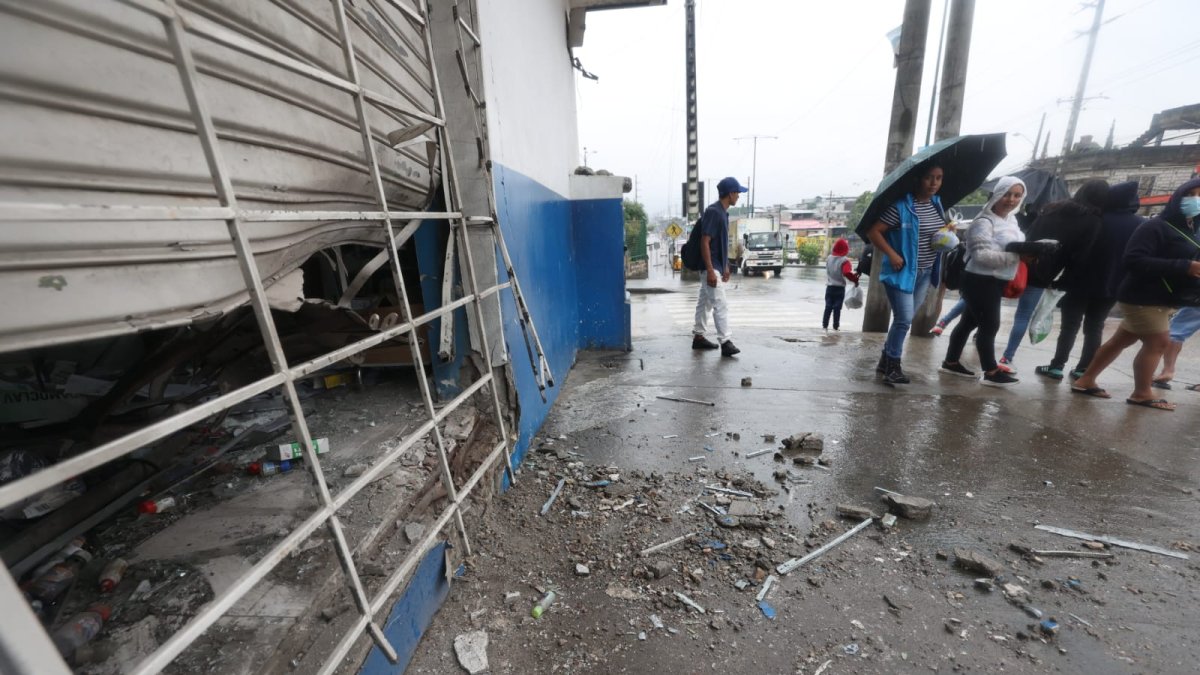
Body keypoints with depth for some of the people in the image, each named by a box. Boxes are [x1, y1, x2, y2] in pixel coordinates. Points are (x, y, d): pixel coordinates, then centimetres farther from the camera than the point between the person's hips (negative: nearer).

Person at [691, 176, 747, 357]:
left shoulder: (723, 212, 14)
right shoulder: (713, 212, -16)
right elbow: (704, 242, -21)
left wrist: (725, 266, 21)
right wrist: (710, 271, -25)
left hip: (717, 265, 10)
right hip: (711, 267, -10)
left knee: (705, 302, 13)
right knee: (720, 305, -10)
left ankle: (698, 337, 22)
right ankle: (725, 342, -6)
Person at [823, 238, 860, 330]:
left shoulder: (829, 258, 3)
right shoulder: (844, 260, -15)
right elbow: (847, 273, -24)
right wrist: (855, 279, -13)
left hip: (829, 287, 4)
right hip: (840, 288, -4)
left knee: (828, 307, 9)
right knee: (837, 308, 2)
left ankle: (825, 324, 8)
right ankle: (836, 326, 6)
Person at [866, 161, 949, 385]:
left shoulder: (937, 204, 10)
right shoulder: (901, 205, -14)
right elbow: (873, 231, -17)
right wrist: (892, 255, -23)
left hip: (925, 272, 8)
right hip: (902, 271, -8)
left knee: (904, 319, 12)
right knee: (904, 319, -10)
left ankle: (886, 361, 23)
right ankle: (893, 367, 4)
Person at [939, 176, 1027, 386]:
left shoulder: (1011, 220, 14)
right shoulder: (984, 222, -16)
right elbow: (982, 255, -24)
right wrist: (1015, 256, -23)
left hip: (995, 281, 10)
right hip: (980, 280, -10)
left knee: (970, 321, 13)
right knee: (990, 325, -5)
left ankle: (951, 362, 22)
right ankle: (992, 372, 4)